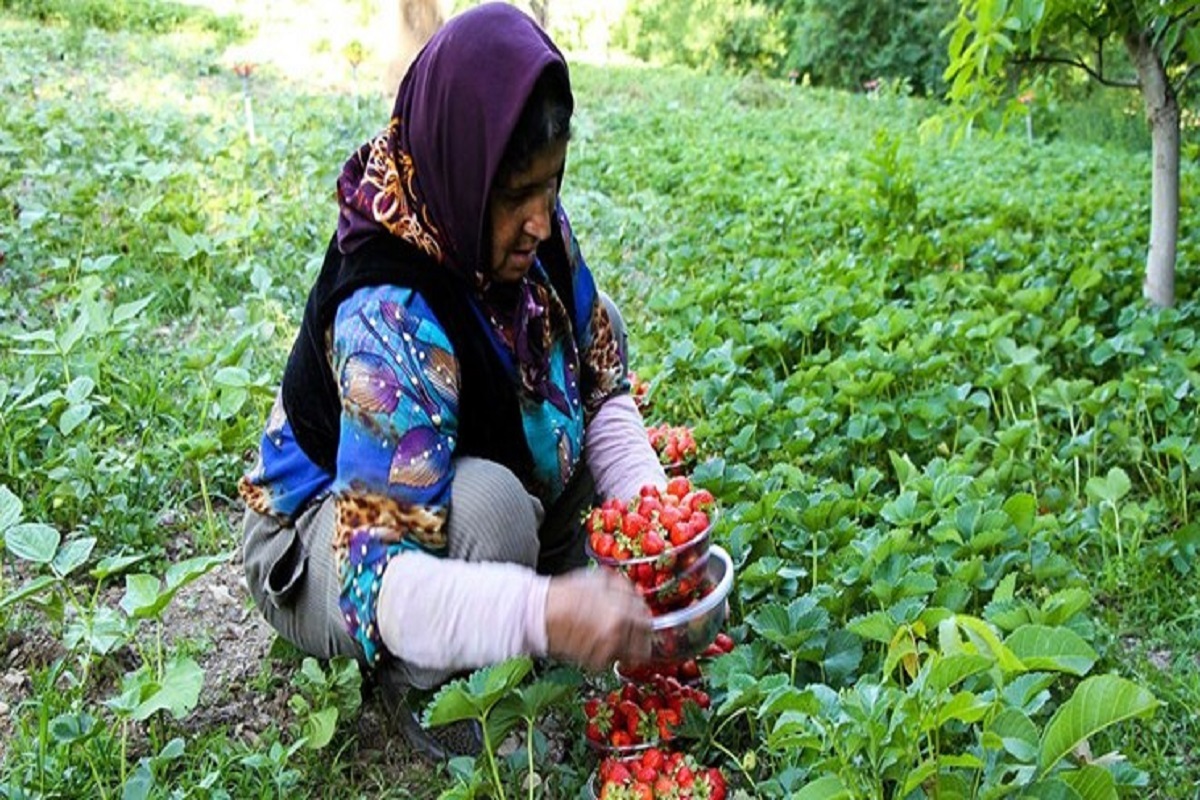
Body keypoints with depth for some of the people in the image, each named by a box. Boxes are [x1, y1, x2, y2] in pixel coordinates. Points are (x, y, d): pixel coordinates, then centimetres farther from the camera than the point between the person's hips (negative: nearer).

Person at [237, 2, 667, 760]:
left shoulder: (533, 231, -16)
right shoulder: (390, 321, -37)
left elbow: (602, 386, -7)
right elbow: (376, 577, -41)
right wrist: (544, 613, -57)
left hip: (455, 484, 7)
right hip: (323, 543, -7)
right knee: (488, 503, -37)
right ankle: (426, 688, -8)